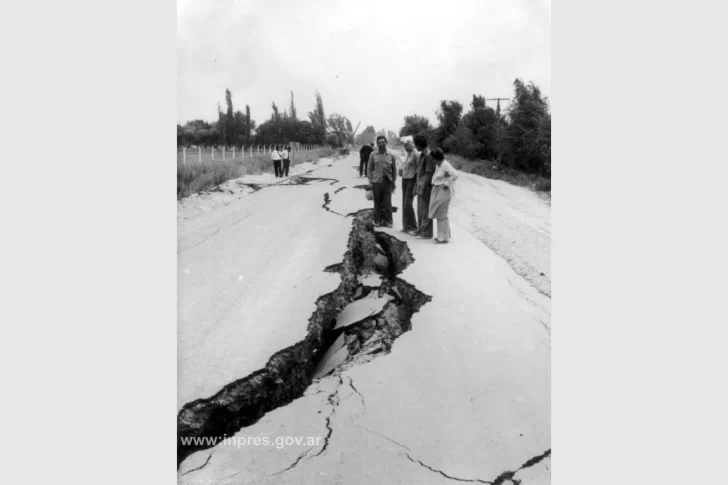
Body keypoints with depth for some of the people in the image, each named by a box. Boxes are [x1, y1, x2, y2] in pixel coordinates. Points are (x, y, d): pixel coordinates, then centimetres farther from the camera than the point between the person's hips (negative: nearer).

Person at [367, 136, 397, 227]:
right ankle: (378, 221, 14)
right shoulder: (373, 155, 4)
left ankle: (388, 221, 9)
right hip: (376, 182, 0)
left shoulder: (391, 156, 5)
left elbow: (394, 170, 9)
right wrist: (370, 181, -1)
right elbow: (369, 168, 6)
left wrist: (393, 182, 4)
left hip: (387, 182, 0)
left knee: (387, 203, 0)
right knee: (377, 203, 4)